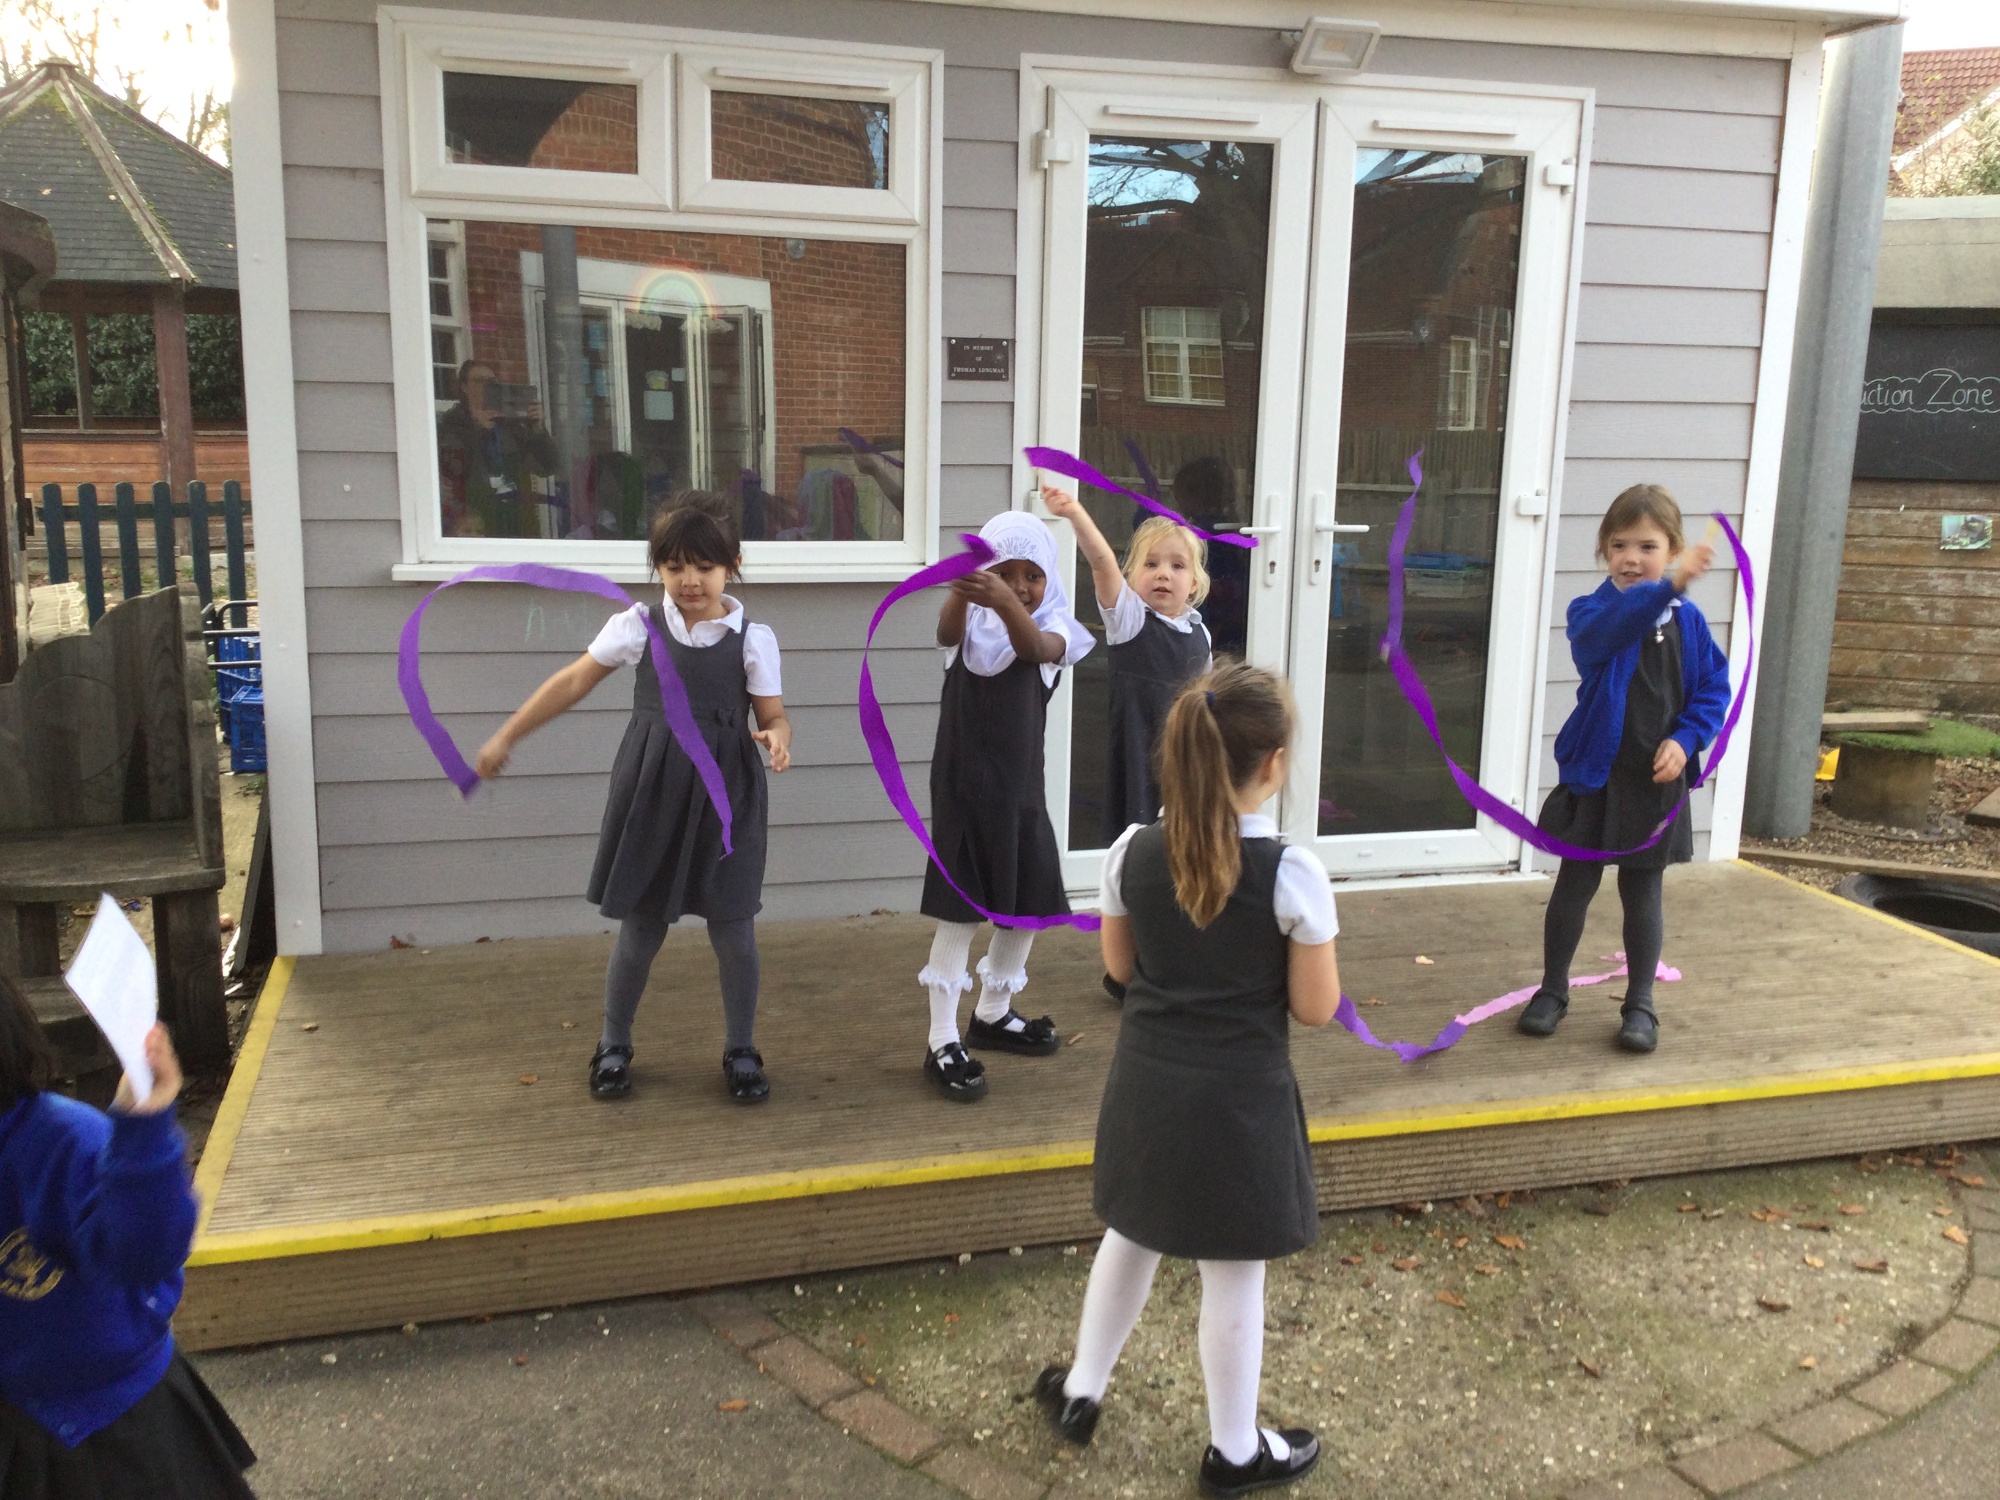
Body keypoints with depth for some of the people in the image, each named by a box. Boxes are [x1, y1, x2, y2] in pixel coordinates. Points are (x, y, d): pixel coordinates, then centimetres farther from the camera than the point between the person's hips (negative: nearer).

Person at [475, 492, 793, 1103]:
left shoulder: (752, 638, -2)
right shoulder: (638, 625, -1)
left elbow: (773, 713, 1)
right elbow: (573, 683, 5)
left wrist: (778, 738, -24)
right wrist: (506, 737, 7)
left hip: (725, 797, 0)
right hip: (652, 793, 1)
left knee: (734, 929, 4)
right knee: (640, 927, 9)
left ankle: (741, 1051, 23)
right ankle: (613, 1046, 29)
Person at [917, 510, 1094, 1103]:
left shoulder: (1049, 631, -2)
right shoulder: (969, 624, -3)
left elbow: (1034, 646, -26)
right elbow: (947, 632, -28)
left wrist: (1005, 603, -49)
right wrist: (960, 587, -51)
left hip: (1021, 788, 3)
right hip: (963, 786, -3)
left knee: (1028, 906, 13)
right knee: (960, 912, -4)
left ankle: (993, 1013, 35)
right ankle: (943, 1042, 3)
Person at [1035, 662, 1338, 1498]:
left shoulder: (1132, 855, -7)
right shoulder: (1293, 873, -19)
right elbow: (1315, 1008, -11)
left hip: (1148, 1086, 4)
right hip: (1239, 1099, -4)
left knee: (1130, 1239, 26)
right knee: (1233, 1277, 13)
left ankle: (1081, 1392, 43)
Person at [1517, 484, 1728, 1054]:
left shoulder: (1688, 621, 1)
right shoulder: (1591, 610, -10)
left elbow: (1715, 689, 5)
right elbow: (1604, 630, -35)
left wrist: (1685, 738, -11)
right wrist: (1669, 586, -49)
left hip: (1657, 780, 2)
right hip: (1594, 772, -2)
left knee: (1643, 890, 11)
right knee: (1575, 882, 10)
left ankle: (1640, 1003, 23)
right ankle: (1553, 990, 25)